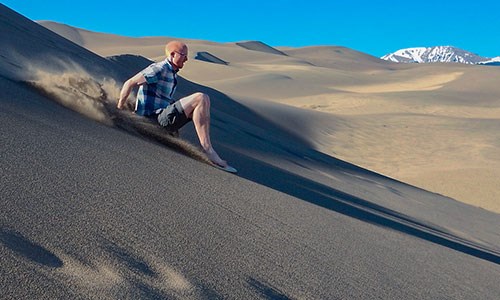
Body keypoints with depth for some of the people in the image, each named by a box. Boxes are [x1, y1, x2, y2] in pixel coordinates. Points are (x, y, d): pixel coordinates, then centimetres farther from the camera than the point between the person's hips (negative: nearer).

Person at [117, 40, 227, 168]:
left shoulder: (172, 73, 18)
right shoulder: (159, 69, -11)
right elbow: (130, 83, -12)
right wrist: (119, 110, -7)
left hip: (165, 117, 10)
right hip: (153, 118, -10)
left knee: (204, 100, 3)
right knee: (200, 98, -21)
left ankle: (206, 146, -9)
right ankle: (207, 150, -23)